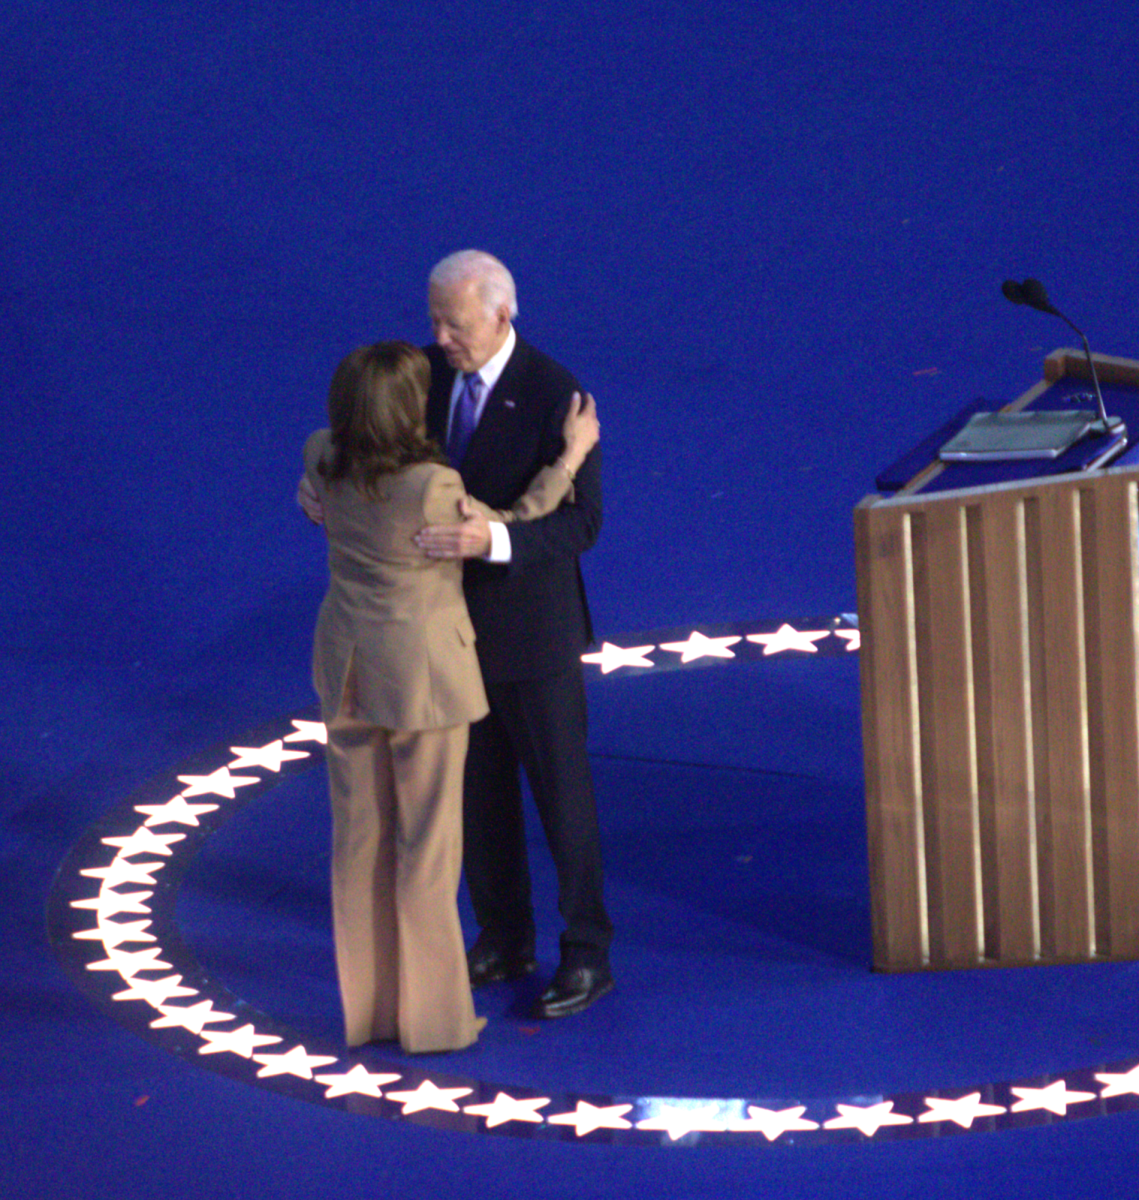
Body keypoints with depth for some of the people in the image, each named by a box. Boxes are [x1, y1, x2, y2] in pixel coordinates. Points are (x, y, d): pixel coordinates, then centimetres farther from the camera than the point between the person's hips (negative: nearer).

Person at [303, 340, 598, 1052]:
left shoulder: (326, 462, -9)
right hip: (420, 667, -6)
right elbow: (508, 529, -10)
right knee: (427, 844, 6)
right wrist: (572, 455, -3)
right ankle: (432, 1016, 14)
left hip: (348, 664, 6)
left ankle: (367, 1006, 24)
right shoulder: (430, 489, -26)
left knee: (359, 838, 14)